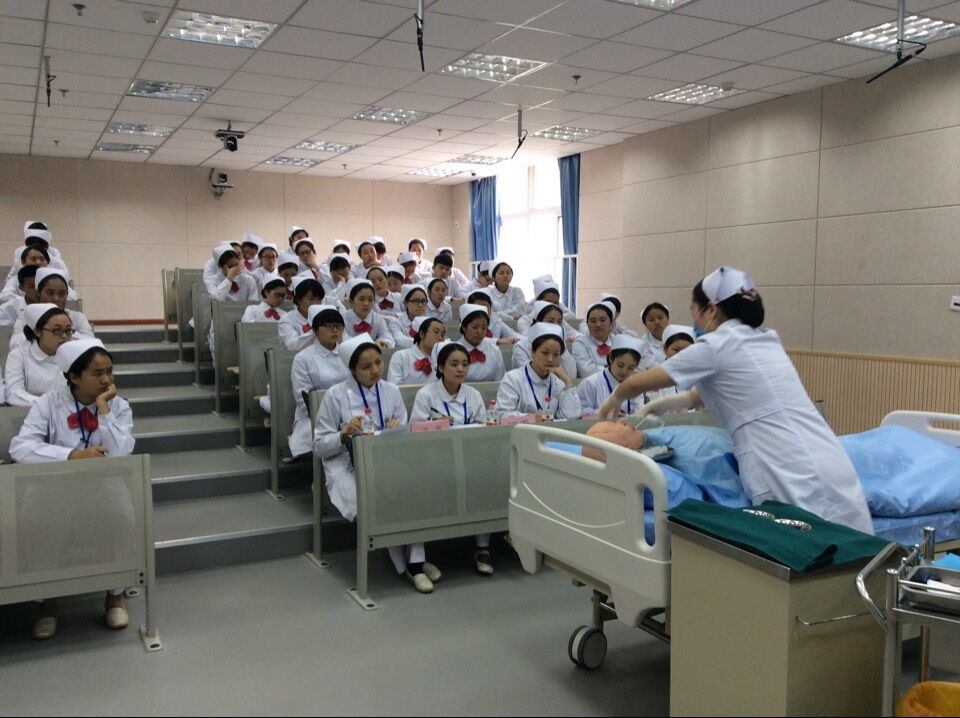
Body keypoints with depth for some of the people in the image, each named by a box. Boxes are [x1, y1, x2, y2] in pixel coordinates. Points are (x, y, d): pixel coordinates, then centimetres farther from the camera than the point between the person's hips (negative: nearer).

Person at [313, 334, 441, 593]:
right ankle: (409, 564, -11)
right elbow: (320, 447, -1)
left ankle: (415, 561, -23)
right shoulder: (336, 395, -1)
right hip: (349, 469, -2)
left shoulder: (391, 392, 10)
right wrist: (344, 434, -19)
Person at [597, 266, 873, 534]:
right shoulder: (765, 341, 19)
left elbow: (638, 382, 9)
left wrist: (612, 402, 28)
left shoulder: (717, 345, -2)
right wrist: (662, 403, 38)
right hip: (829, 469, 8)